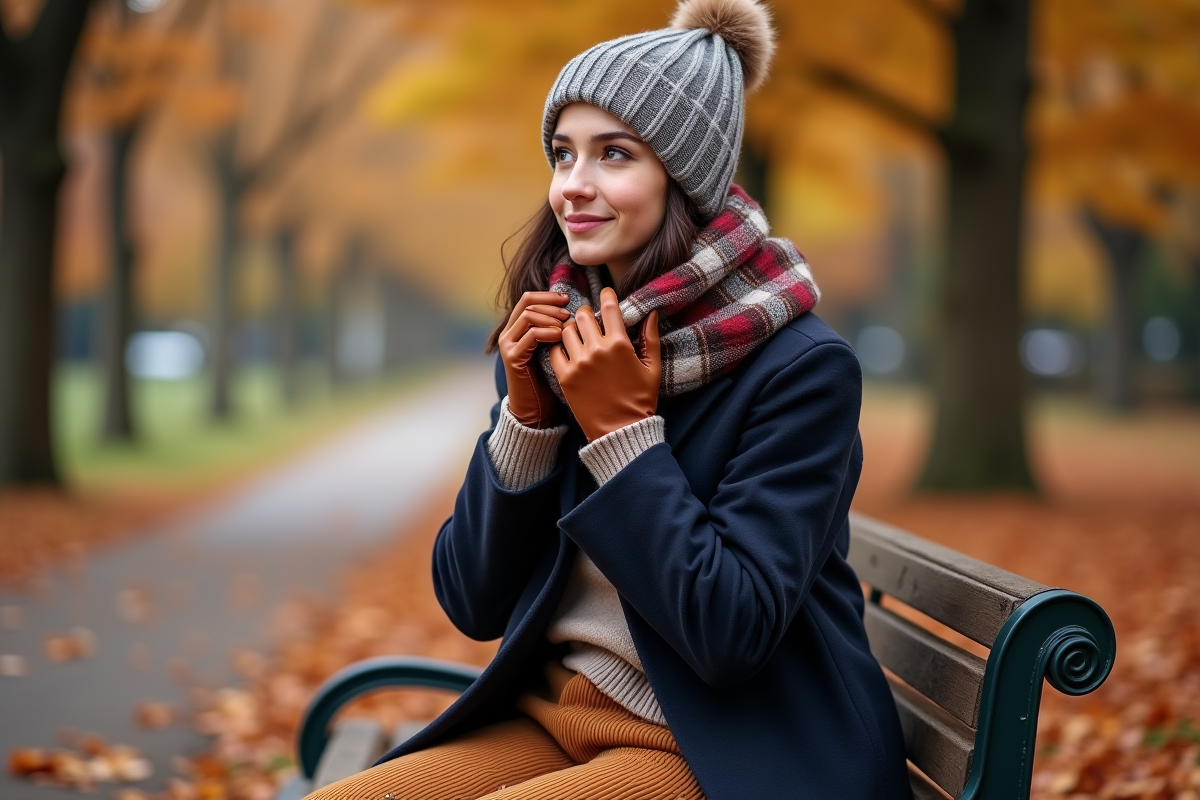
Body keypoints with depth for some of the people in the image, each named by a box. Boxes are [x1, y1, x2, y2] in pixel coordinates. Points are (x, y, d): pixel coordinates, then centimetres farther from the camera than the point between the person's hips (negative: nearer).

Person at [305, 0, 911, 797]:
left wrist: (621, 428, -20)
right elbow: (473, 603, 3)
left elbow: (732, 634, -20)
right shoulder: (551, 341, 2)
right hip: (552, 721, 6)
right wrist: (527, 414, -10)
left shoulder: (801, 365, -14)